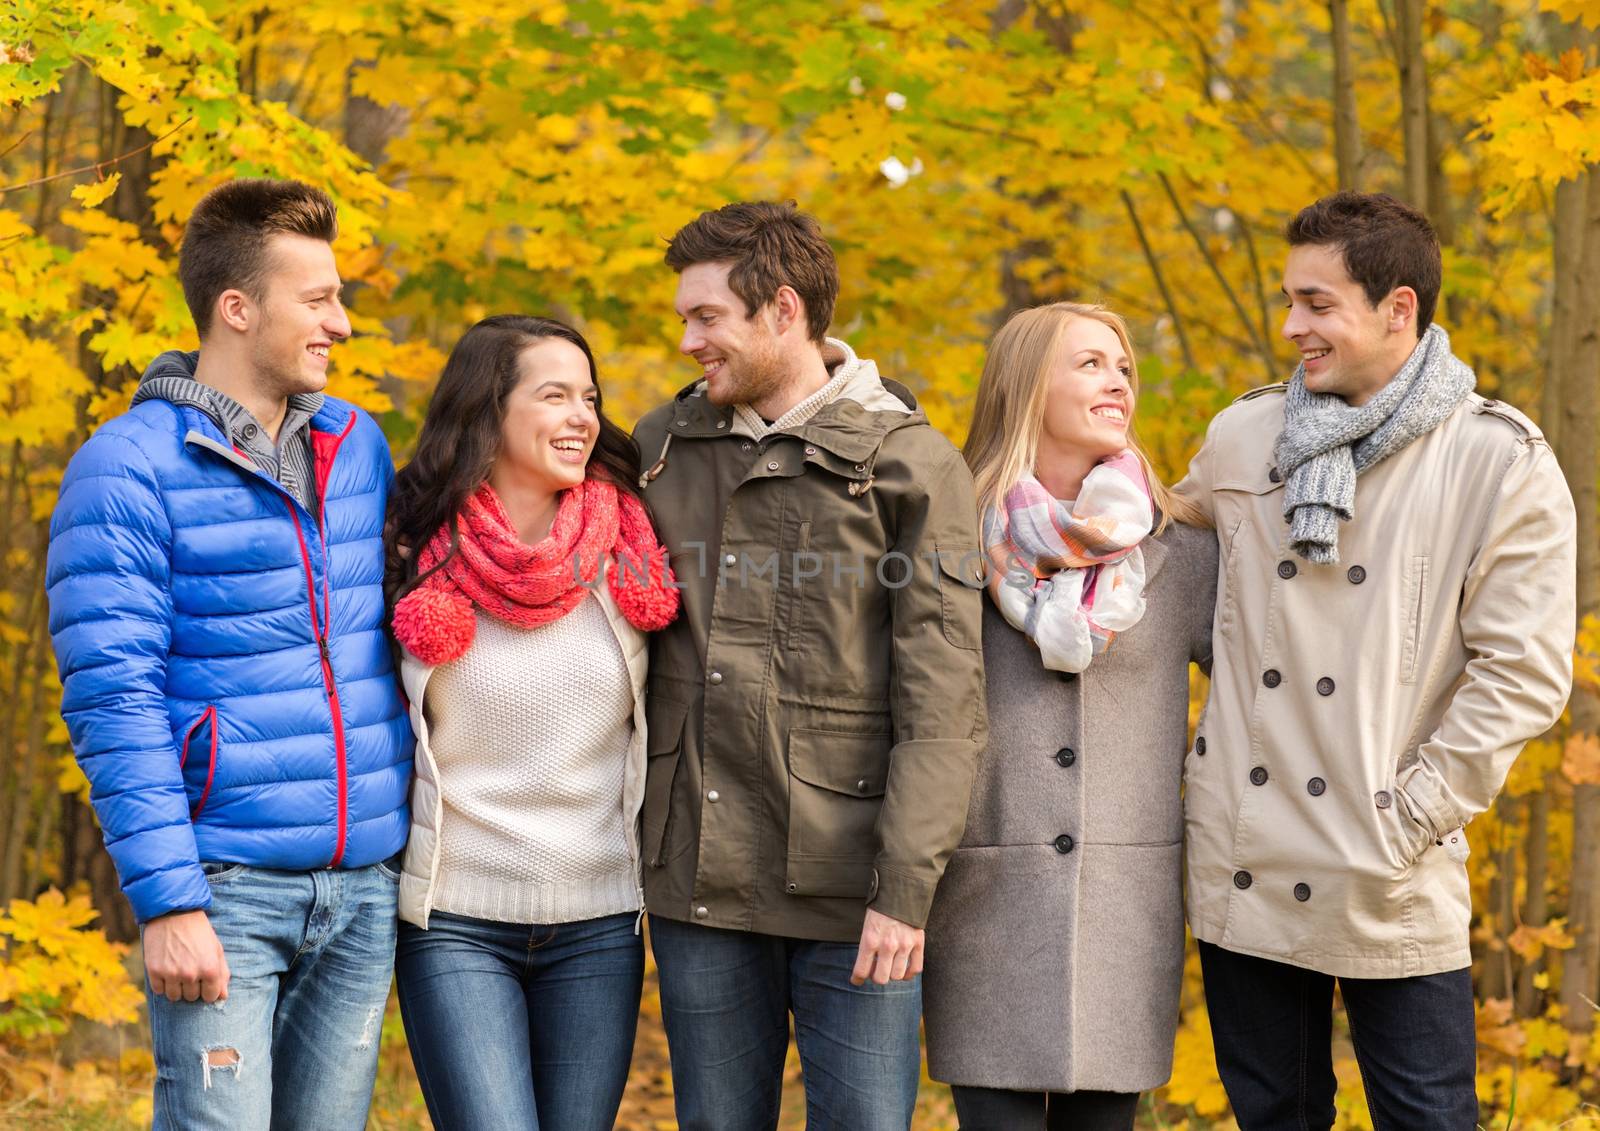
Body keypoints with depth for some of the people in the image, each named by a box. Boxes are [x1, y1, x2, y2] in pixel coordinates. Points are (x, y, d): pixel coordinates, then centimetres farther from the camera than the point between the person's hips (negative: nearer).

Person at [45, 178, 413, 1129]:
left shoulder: (358, 446, 12)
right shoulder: (130, 468, -8)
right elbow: (111, 701, -12)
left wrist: (414, 850, 13)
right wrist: (169, 901, -17)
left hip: (365, 888, 6)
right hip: (227, 888, -6)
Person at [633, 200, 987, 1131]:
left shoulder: (910, 463, -3)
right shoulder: (664, 445, 11)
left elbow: (943, 703, -8)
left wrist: (905, 888, -15)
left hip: (849, 893, -4)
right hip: (699, 880, 4)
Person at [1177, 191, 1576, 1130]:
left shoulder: (1502, 463, -5)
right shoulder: (1242, 439, 7)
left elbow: (1523, 676, -8)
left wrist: (1411, 817, -12)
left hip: (1392, 889, -4)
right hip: (1242, 868, 4)